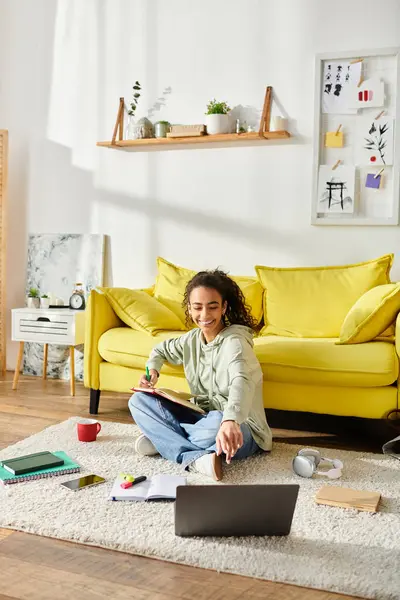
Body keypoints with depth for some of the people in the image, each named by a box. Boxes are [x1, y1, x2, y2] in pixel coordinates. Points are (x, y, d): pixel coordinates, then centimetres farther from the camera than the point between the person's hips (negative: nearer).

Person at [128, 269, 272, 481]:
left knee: (217, 422, -42)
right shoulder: (191, 339, 3)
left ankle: (163, 439, -15)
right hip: (202, 417, 7)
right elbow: (161, 350, 26)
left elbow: (241, 381, -41)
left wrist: (230, 421, -61)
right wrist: (153, 371, 2)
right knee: (139, 400, -7)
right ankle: (195, 459, -25)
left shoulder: (234, 340, -19)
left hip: (240, 429, -7)